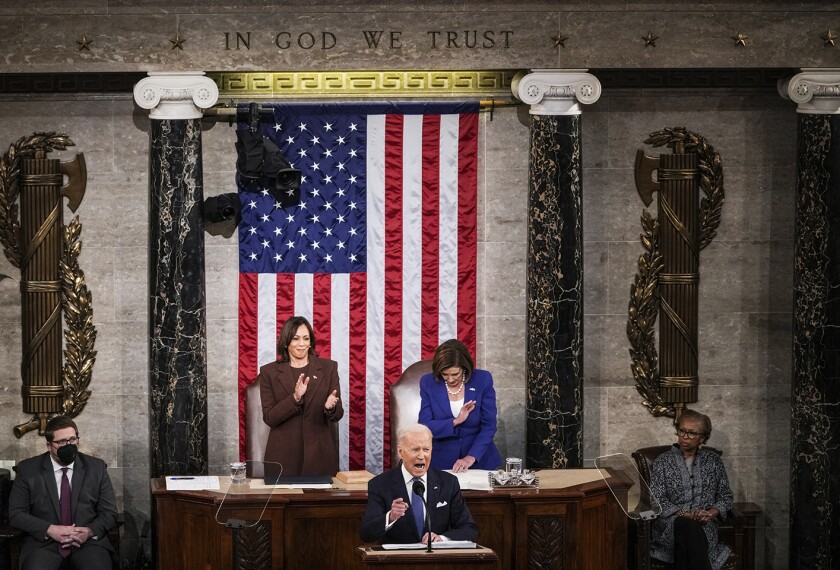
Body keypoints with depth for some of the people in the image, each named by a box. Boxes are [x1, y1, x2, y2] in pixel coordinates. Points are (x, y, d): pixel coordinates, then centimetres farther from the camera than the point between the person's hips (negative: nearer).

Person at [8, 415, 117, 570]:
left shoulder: (96, 468, 8)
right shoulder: (28, 469, 5)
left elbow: (109, 512, 9)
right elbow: (16, 514, 3)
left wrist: (89, 531, -12)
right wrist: (50, 530, -12)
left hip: (88, 541, 1)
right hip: (44, 542, 0)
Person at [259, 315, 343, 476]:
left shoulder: (328, 368, 5)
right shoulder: (269, 372, 3)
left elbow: (338, 414, 2)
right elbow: (269, 417, -5)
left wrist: (330, 407, -21)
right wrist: (295, 398, -19)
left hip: (320, 454, 1)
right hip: (283, 456, -1)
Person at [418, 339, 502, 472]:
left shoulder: (483, 380, -4)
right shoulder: (428, 383, -1)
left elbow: (489, 426, -5)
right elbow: (424, 426, -3)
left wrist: (471, 457, -16)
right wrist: (455, 422, -16)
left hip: (479, 460, 0)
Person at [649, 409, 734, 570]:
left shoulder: (713, 461, 15)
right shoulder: (662, 462, 9)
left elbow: (725, 496, 14)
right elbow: (657, 502, 0)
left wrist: (711, 513, -8)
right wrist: (685, 514, -15)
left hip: (705, 526, 1)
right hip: (670, 525, -1)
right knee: (687, 526, -39)